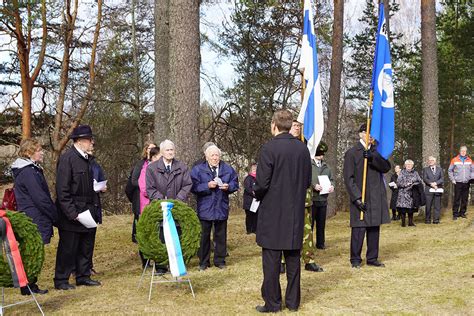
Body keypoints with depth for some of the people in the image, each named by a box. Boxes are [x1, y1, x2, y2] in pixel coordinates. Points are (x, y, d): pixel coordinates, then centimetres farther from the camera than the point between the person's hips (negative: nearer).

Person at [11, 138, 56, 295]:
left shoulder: (32, 170, 14)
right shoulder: (28, 172, -17)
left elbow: (43, 195, 17)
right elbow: (41, 199, -20)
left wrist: (53, 215, 13)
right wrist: (56, 216, -11)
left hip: (31, 221, 10)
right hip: (36, 221, -10)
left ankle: (29, 285, 20)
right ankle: (29, 287, 7)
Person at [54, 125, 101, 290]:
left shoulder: (86, 158, 13)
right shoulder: (67, 158, -14)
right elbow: (62, 189, -18)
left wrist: (98, 188, 7)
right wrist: (72, 213, -21)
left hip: (87, 210, 8)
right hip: (71, 213, -8)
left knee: (86, 247, 14)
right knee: (68, 248, 2)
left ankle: (83, 276, 27)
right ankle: (61, 280, 14)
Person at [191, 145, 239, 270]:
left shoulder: (228, 169, 5)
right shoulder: (198, 169, -3)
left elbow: (235, 183, 8)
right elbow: (194, 187, -9)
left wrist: (228, 187, -12)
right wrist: (207, 186, -20)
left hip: (221, 208, 2)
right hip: (205, 208, -2)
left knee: (221, 236, 9)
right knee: (204, 236, 4)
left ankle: (220, 260, 21)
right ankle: (203, 262, 14)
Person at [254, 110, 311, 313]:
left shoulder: (269, 148, -15)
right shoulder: (302, 149, 2)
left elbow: (262, 183, -16)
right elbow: (308, 181, 7)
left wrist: (256, 193, 4)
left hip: (272, 212, -5)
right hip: (296, 213, 5)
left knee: (272, 259, 3)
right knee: (293, 258, 13)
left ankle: (272, 303, 8)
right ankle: (293, 301, 20)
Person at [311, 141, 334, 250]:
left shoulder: (326, 166, 16)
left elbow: (331, 179, 21)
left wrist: (332, 186, 0)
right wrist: (314, 185, -21)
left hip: (323, 199, 6)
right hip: (311, 199, -6)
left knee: (321, 224, 12)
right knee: (309, 223, -2)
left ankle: (320, 243, 22)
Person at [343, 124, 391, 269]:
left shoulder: (376, 151, 13)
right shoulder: (352, 153, -3)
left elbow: (386, 167, -2)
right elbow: (348, 178, -6)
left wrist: (372, 158, -18)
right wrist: (357, 197, -14)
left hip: (376, 197, 5)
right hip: (360, 198, -5)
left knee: (374, 229, 9)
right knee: (359, 229, -4)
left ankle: (372, 258, 19)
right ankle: (355, 259, 8)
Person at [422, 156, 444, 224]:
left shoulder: (440, 169, 14)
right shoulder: (425, 169, 11)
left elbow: (442, 179, 3)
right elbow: (425, 179, -2)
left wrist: (436, 183, -14)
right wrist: (431, 184, -18)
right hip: (429, 190, -1)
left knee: (437, 206, 0)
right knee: (428, 206, -2)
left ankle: (436, 220, 5)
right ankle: (427, 220, 4)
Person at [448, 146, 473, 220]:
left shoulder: (469, 160, 9)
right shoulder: (454, 160, 3)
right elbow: (450, 171, 7)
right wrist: (452, 179, -1)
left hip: (466, 183, 3)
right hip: (458, 183, -3)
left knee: (465, 199, 6)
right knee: (457, 199, -4)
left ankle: (462, 213, 17)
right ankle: (455, 214, 0)